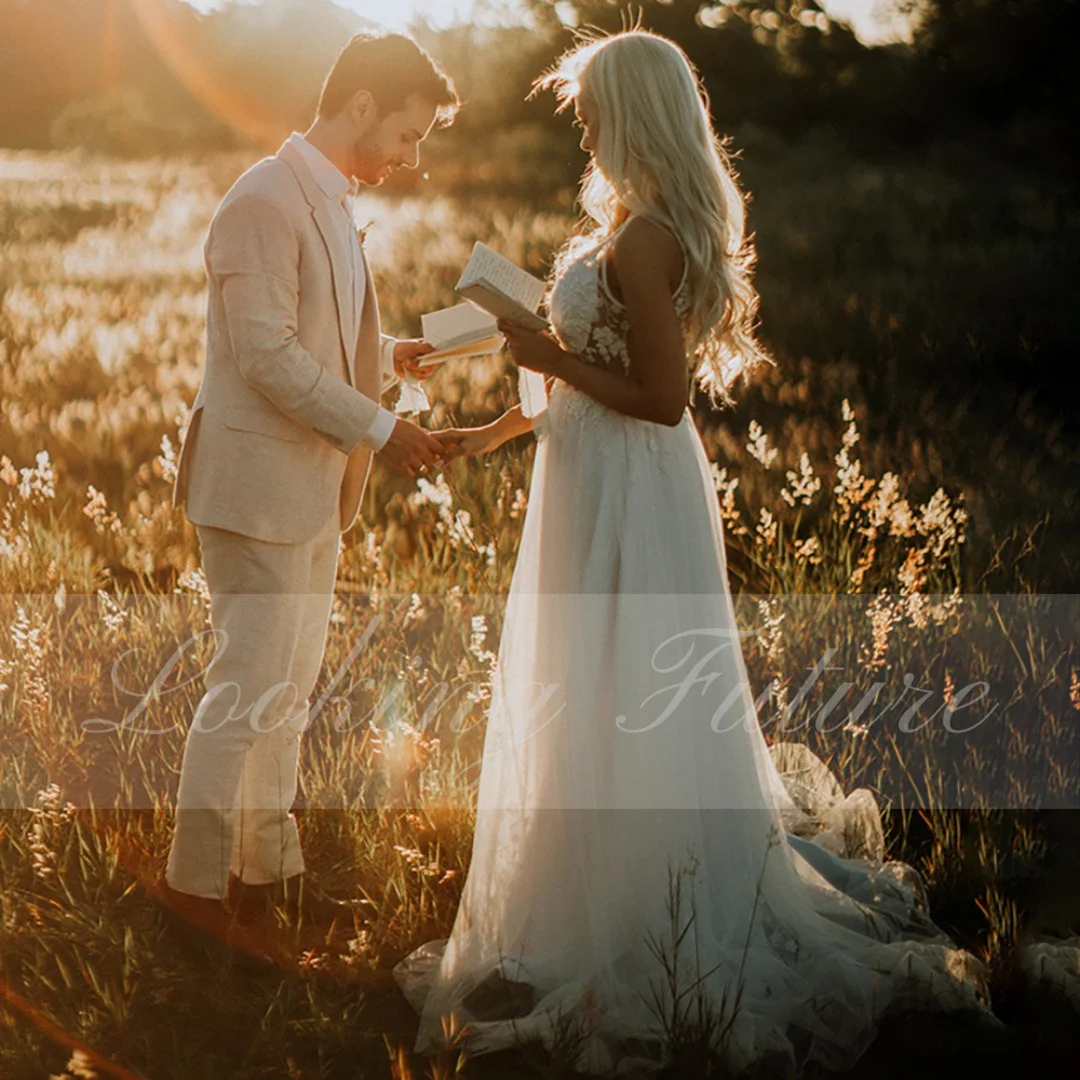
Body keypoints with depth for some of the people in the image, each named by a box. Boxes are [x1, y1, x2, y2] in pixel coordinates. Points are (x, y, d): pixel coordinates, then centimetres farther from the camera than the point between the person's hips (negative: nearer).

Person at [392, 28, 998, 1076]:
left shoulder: (639, 240, -22)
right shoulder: (658, 222, 9)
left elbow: (659, 397, -24)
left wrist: (550, 356, -15)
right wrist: (503, 427, 20)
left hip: (623, 503, -10)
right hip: (613, 485, 10)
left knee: (617, 722, 1)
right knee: (624, 713, 20)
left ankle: (613, 945, 12)